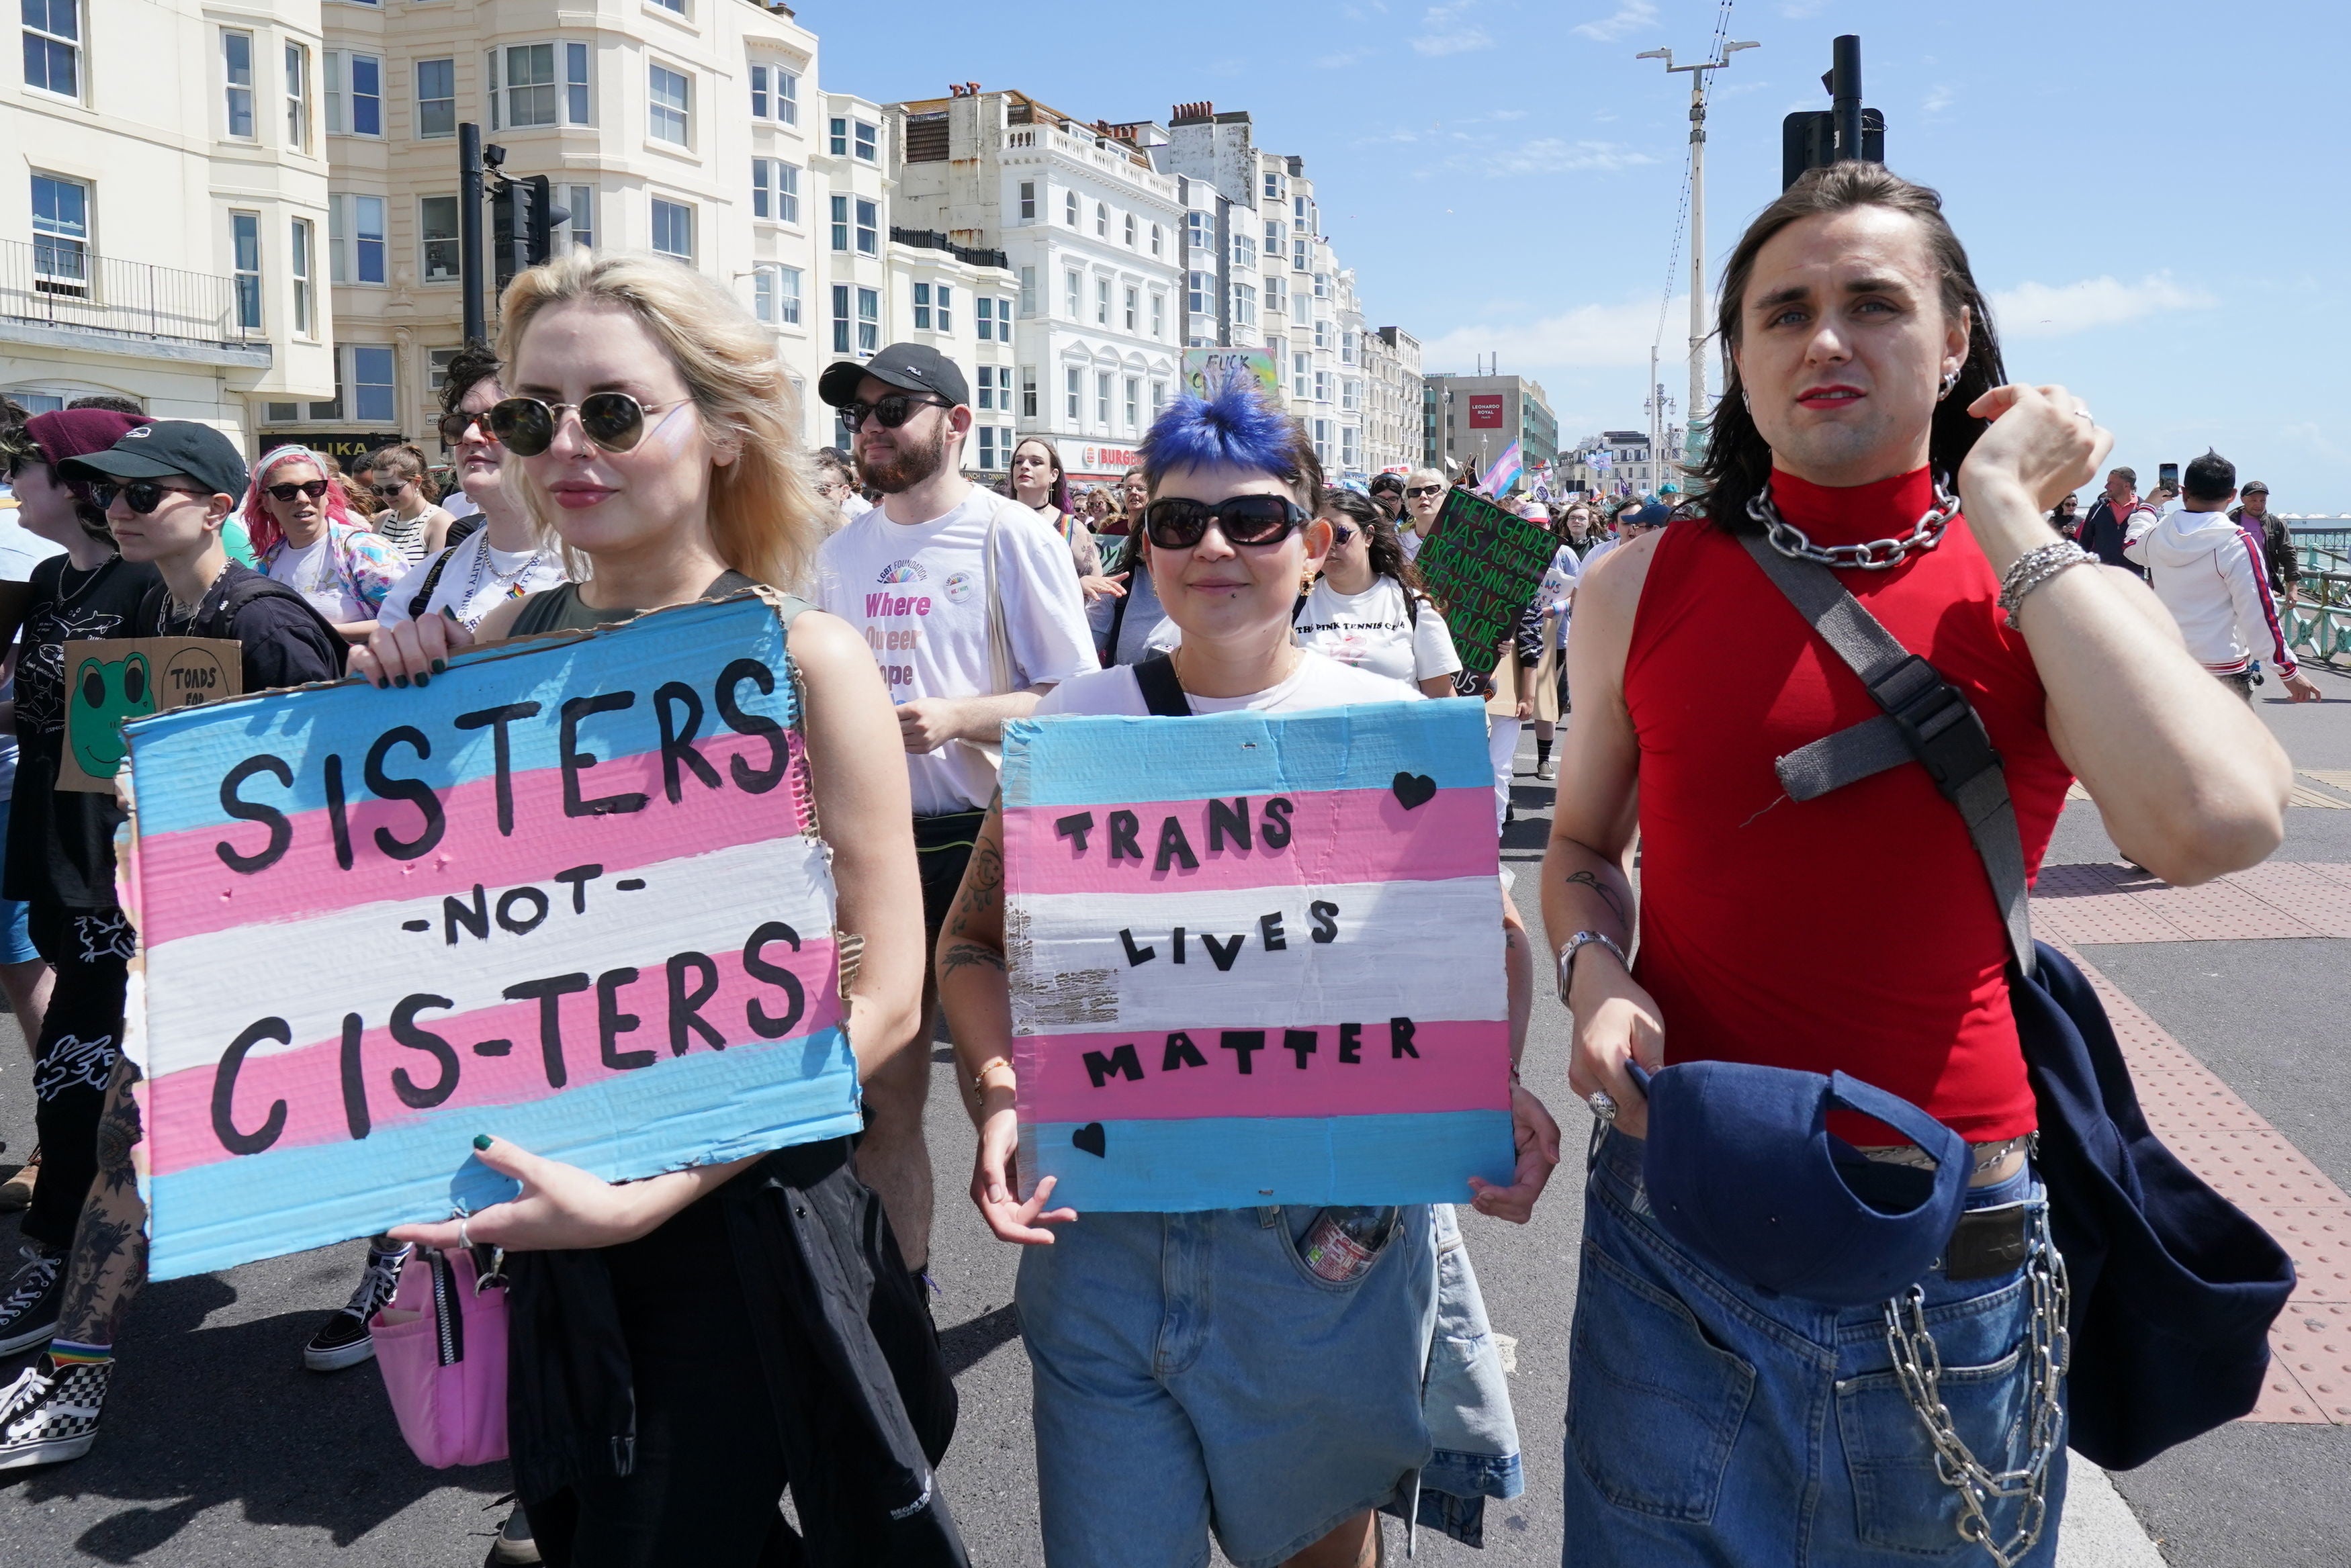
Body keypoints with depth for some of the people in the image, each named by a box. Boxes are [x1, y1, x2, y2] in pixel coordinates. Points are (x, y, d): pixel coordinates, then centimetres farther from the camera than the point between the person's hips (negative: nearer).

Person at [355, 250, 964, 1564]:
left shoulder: (803, 656, -14)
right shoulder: (493, 648, -1)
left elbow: (879, 1000, -16)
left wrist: (649, 1192, -22)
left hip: (750, 1222, -4)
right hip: (553, 1225, 5)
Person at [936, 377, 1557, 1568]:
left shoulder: (1386, 725, -2)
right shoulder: (1077, 722, 1)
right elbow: (975, 943, 6)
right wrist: (1000, 1100, -12)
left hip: (1330, 1235, 0)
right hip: (1099, 1232, 1)